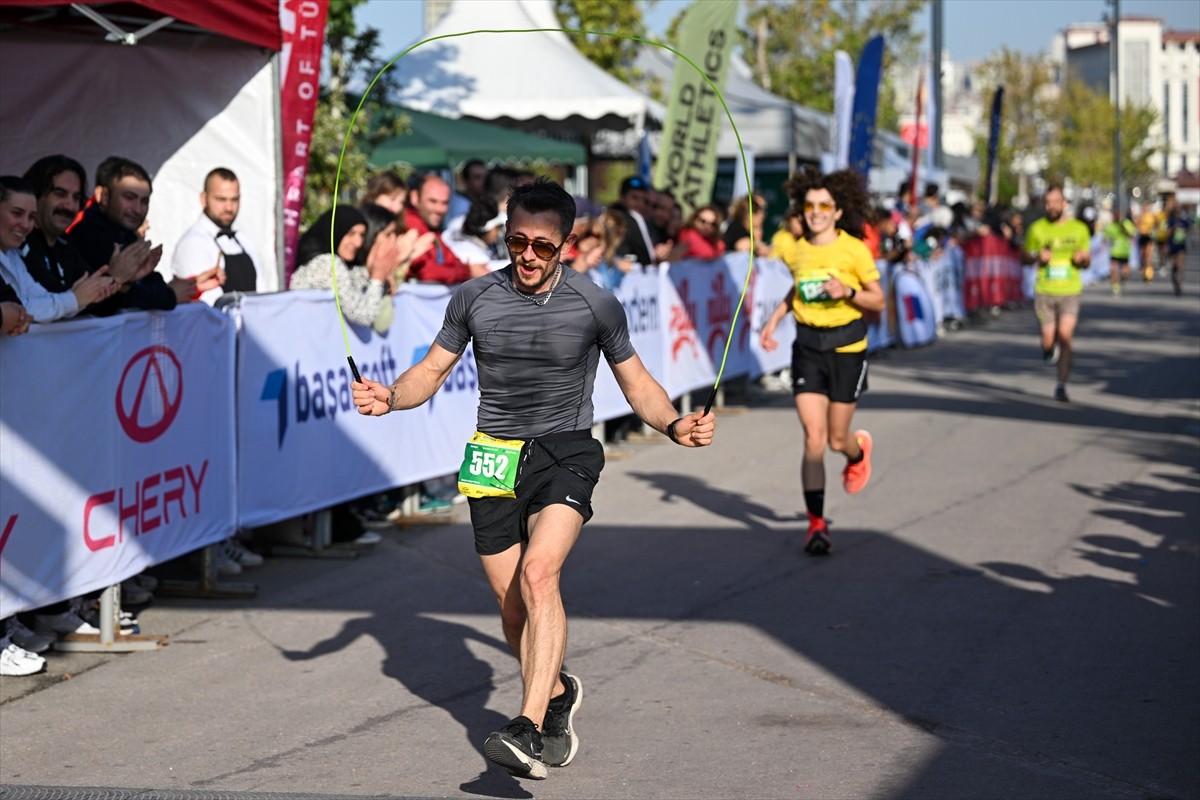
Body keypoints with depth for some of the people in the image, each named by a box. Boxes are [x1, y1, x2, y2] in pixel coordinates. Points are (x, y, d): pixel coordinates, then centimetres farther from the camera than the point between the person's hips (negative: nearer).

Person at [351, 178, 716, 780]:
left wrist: (675, 425, -13)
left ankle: (529, 729, -34)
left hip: (565, 456, -3)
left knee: (538, 573, -27)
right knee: (512, 605, 7)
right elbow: (431, 370, 10)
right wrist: (389, 397, -11)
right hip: (494, 461, 3)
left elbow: (637, 384, 7)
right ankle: (557, 694, 38)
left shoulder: (596, 306, -4)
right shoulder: (474, 298, 1)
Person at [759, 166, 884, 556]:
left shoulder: (854, 249, -9)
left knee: (837, 440, 7)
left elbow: (878, 300, -4)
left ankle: (859, 451, 46)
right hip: (807, 346, 2)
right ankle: (816, 522, -3)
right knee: (813, 438, -10)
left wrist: (848, 291, -21)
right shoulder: (797, 251, 2)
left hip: (846, 347, -2)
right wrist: (775, 318, 11)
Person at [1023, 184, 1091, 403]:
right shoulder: (1036, 228, 1)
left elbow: (1087, 261, 11)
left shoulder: (1079, 229, 3)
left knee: (1065, 334, -16)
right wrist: (1038, 257, -12)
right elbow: (1026, 258, 10)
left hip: (1070, 292, 0)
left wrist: (1081, 259, -13)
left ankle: (1061, 386, -5)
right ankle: (1050, 348, 40)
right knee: (1048, 341, 0)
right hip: (1044, 292, 0)